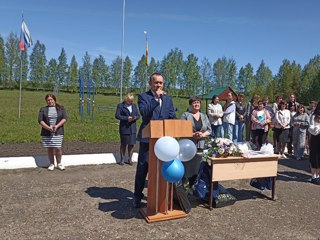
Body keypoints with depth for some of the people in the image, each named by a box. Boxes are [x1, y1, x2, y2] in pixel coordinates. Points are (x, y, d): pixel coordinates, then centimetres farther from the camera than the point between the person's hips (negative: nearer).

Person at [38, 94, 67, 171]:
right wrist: (48, 128, -15)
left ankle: (59, 163, 14)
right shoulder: (43, 109, 10)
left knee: (58, 148, -5)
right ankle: (51, 164, 19)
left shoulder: (61, 108, 8)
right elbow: (40, 120, -1)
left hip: (58, 132, -1)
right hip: (46, 133, 2)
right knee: (49, 149, 6)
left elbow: (64, 118, -2)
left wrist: (56, 126, -15)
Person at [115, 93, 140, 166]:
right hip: (124, 128, -3)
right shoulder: (120, 105, 1)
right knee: (123, 144, 3)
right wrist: (127, 118, -18)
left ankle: (130, 159, 17)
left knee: (131, 144, 4)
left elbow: (138, 115, 12)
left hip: (133, 128, 4)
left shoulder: (134, 106, 14)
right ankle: (122, 159, 15)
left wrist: (135, 117, -11)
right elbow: (117, 115, -8)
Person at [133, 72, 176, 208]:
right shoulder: (143, 96, -2)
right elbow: (143, 112, -20)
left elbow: (172, 117, 9)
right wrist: (156, 98, -21)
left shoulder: (168, 98, 11)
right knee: (142, 168, 2)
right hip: (147, 138, -4)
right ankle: (137, 195, 18)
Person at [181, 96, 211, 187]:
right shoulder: (185, 115, 4)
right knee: (188, 167, -4)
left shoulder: (204, 116, 16)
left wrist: (202, 134, -10)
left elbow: (209, 130, 11)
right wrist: (193, 134, -16)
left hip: (201, 146, 3)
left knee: (199, 167, 1)